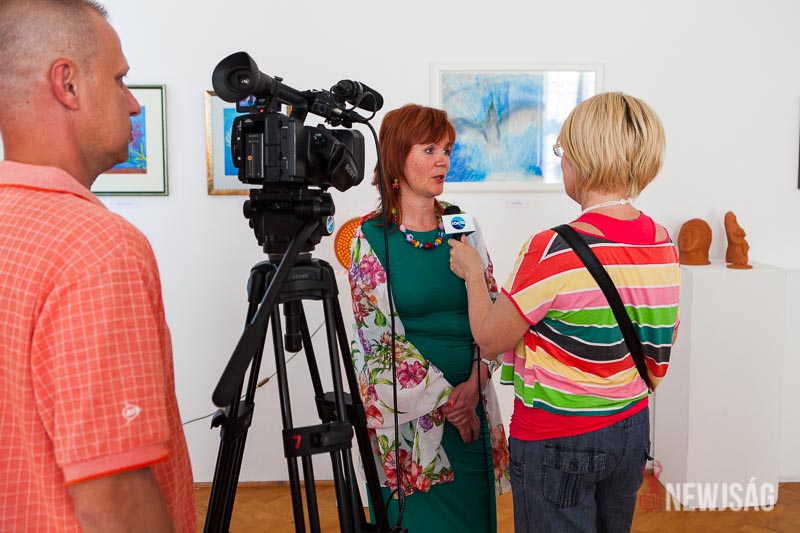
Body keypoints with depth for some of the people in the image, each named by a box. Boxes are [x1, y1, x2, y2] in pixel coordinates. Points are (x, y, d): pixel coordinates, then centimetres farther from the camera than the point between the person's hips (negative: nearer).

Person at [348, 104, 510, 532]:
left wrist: (475, 382, -10)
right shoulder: (372, 236, -9)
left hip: (470, 398, 4)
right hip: (407, 404, -4)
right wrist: (443, 398, -13)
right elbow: (382, 334, -12)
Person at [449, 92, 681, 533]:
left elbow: (489, 339, -14)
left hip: (557, 442, -6)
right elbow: (657, 355, 7)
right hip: (632, 430, 7)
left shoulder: (554, 250, -25)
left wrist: (471, 271, 1)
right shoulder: (664, 245, -3)